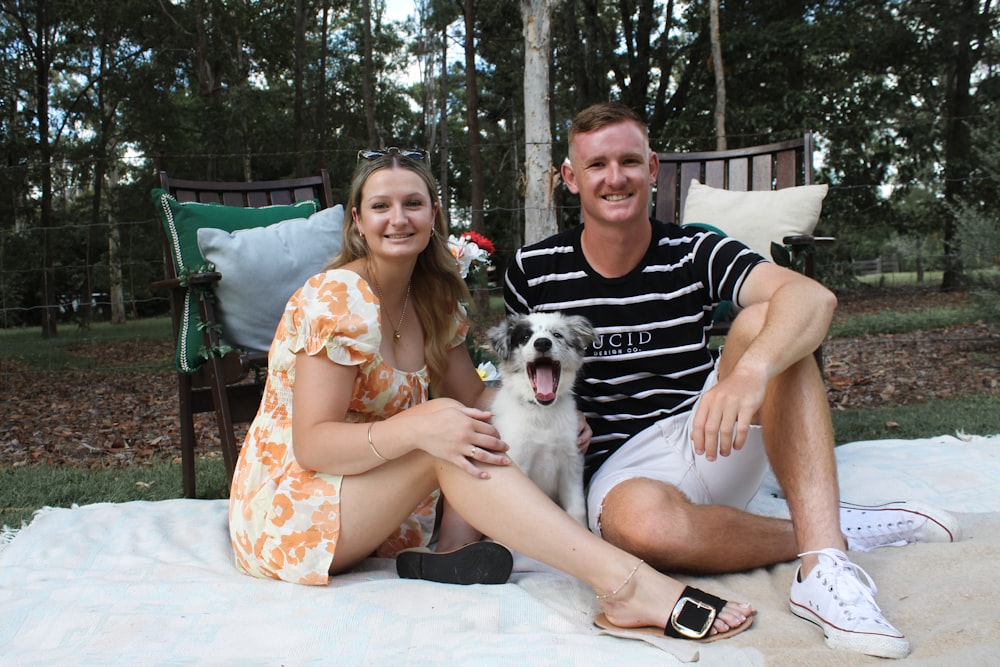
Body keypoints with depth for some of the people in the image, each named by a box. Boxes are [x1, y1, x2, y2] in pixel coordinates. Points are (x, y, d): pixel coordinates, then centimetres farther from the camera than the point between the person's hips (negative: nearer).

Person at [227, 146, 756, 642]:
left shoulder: (434, 299, 4)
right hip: (283, 507, -7)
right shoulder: (338, 298, -19)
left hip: (360, 501, 7)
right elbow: (310, 445, -23)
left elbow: (473, 397, 6)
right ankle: (622, 583, -37)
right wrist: (416, 427, -39)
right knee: (446, 443, -30)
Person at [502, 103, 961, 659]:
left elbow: (815, 297, -22)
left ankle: (823, 563, -33)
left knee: (765, 320, -25)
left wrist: (749, 371, -43)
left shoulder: (694, 253, -4)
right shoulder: (532, 271, -1)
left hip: (708, 441, 2)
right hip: (621, 468, -1)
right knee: (646, 522, -39)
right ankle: (840, 527, -14)